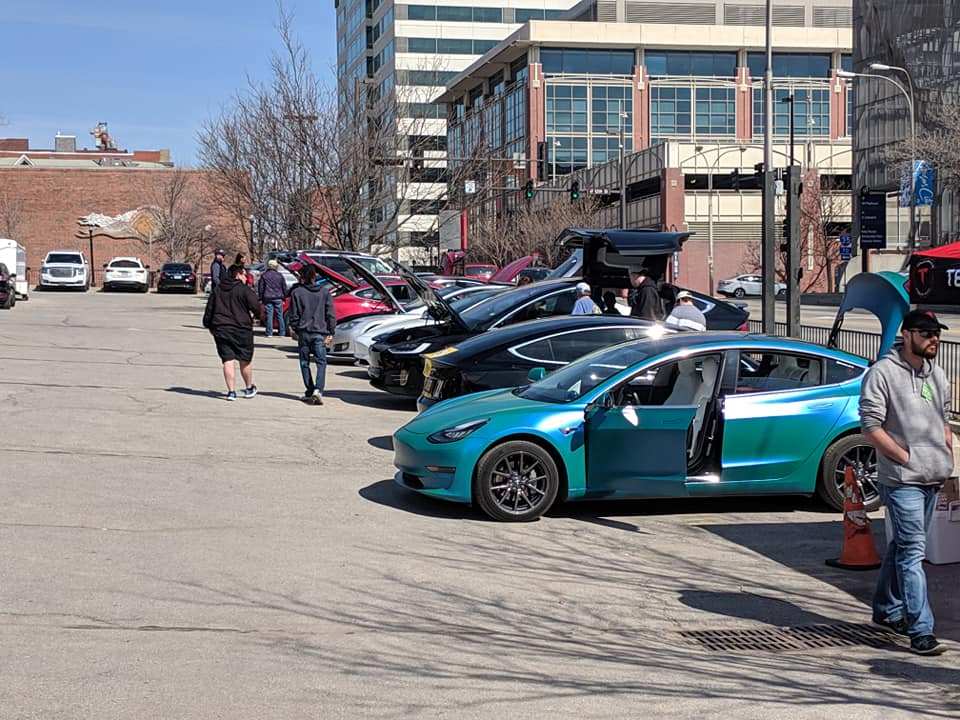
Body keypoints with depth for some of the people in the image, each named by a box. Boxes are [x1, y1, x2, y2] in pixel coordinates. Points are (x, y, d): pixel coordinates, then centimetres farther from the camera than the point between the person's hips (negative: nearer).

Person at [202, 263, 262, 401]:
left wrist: (209, 326, 22)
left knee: (227, 361, 2)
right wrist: (254, 315, 10)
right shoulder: (244, 290, -7)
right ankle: (250, 388, 23)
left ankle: (231, 391, -4)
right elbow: (256, 306, -13)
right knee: (245, 360, 11)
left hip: (220, 329, 3)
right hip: (241, 329, -3)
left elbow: (209, 310, 12)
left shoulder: (217, 290, 10)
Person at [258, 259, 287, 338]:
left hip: (268, 298, -1)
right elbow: (284, 287, 9)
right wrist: (283, 296, 19)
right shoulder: (279, 275, 3)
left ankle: (269, 333, -3)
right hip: (278, 298, 1)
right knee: (280, 316, 6)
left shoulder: (264, 275, 2)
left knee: (269, 316, 0)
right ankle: (282, 333, 8)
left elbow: (260, 288, 4)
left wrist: (261, 298, 11)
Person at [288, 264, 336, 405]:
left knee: (305, 363, 11)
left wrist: (294, 330, 12)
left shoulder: (296, 292, -3)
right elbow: (330, 314, 2)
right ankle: (318, 389, -17)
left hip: (303, 332, 0)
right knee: (321, 362, 2)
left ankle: (309, 392, 12)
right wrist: (330, 333, 5)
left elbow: (294, 315, 0)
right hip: (320, 333, 0)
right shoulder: (325, 292, 2)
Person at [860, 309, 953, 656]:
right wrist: (906, 457, -15)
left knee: (903, 544, 18)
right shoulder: (883, 373, -10)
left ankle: (886, 609, 32)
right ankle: (921, 630, -11)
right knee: (912, 550, -11)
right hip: (901, 480, -8)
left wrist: (949, 459, 13)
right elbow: (871, 426, -14)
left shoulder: (937, 374, 14)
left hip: (933, 478, 8)